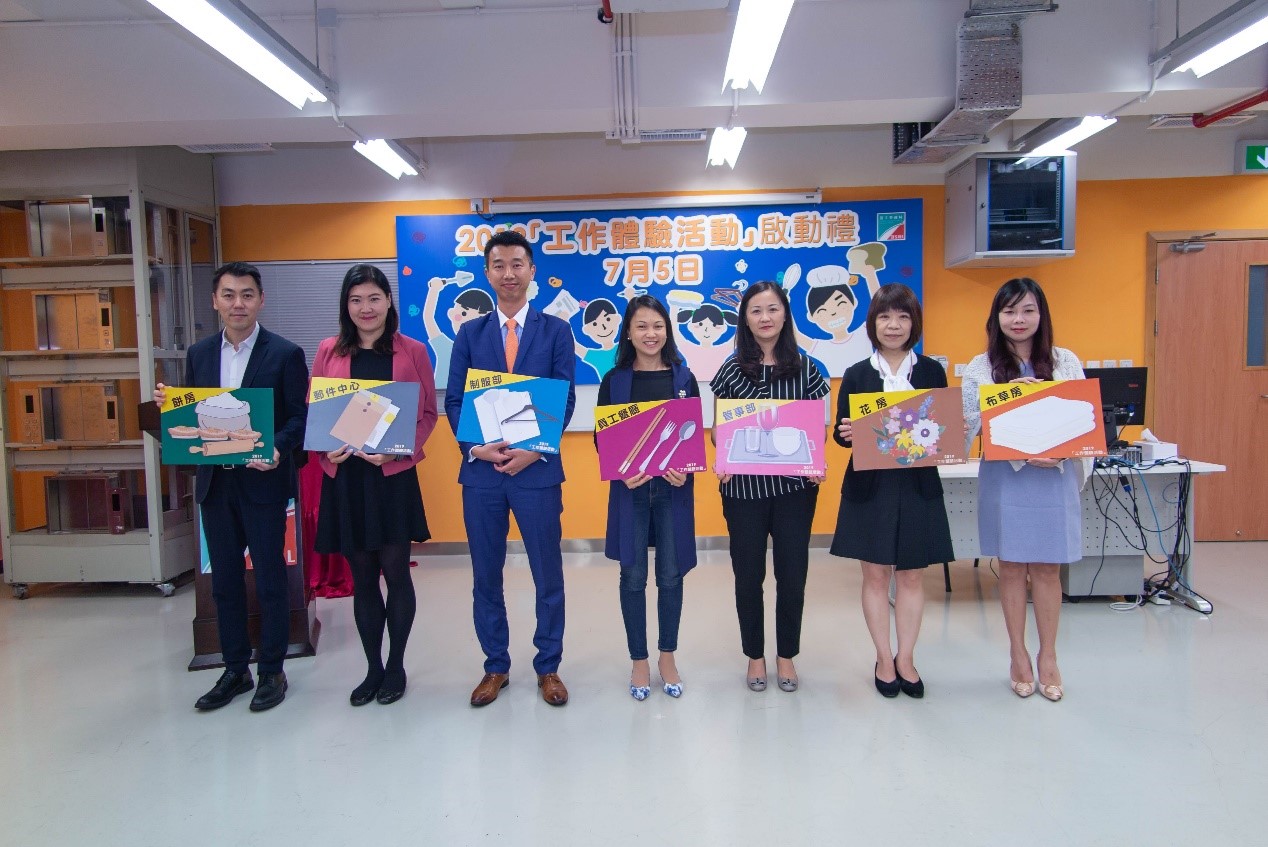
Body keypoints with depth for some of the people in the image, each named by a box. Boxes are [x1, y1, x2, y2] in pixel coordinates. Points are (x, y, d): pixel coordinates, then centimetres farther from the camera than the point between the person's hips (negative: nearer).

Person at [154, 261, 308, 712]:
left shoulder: (284, 353, -5)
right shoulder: (198, 354, 9)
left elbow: (300, 417, -6)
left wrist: (278, 448, -23)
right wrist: (169, 404, -8)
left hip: (262, 481, -5)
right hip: (214, 482, 5)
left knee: (269, 581, 5)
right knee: (224, 581, 13)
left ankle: (272, 671, 19)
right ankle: (235, 670, 27)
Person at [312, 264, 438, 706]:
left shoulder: (413, 352, 1)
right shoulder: (329, 352, 7)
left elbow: (428, 413, 1)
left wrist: (398, 450, -15)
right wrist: (326, 450, -11)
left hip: (393, 476, -2)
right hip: (343, 477, 2)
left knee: (395, 573, 3)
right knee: (362, 578, 10)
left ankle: (396, 666, 21)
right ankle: (373, 668, 25)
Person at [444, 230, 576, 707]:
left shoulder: (555, 330, 3)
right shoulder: (469, 333, 8)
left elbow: (565, 399, -2)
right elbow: (454, 401, 4)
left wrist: (534, 450, -14)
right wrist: (476, 447, -13)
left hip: (537, 468, -2)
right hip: (480, 470, 2)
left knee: (548, 576, 7)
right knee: (486, 575, 11)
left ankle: (548, 668, 23)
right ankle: (495, 667, 26)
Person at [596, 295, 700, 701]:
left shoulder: (683, 377, 3)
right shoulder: (614, 380, 1)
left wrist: (685, 470, -14)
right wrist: (620, 472, -16)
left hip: (673, 488, 1)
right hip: (630, 489, 0)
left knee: (670, 575, 8)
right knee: (633, 576, 6)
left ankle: (667, 656, 24)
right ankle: (639, 660, 20)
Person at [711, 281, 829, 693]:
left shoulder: (804, 368, 3)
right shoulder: (731, 370, 1)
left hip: (794, 484, 1)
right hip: (743, 486, 0)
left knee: (792, 574, 7)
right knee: (748, 574, 8)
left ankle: (786, 655, 26)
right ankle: (755, 655, 26)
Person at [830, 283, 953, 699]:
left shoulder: (932, 371, 4)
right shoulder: (856, 375, 2)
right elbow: (842, 431, 2)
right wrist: (846, 434, -20)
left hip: (918, 484, 1)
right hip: (869, 485, -1)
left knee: (911, 574, 8)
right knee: (875, 573, 5)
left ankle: (905, 659, 23)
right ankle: (884, 659, 20)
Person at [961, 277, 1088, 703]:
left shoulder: (1066, 362, 4)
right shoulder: (981, 368, 1)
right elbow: (972, 426, -5)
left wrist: (1059, 455, -15)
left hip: (1054, 480, 1)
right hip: (1004, 481, -1)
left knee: (1048, 569, 7)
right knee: (1012, 568, 8)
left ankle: (1048, 657, 21)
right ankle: (1019, 656, 22)